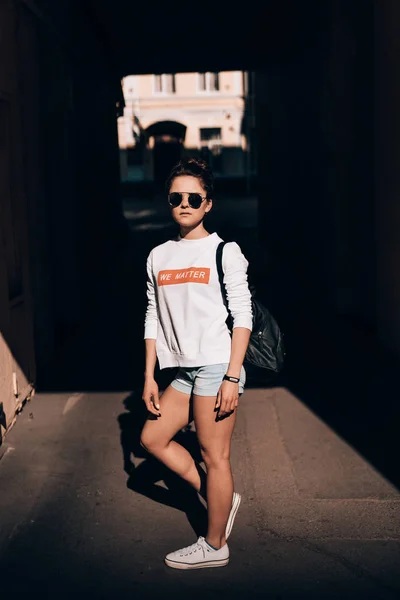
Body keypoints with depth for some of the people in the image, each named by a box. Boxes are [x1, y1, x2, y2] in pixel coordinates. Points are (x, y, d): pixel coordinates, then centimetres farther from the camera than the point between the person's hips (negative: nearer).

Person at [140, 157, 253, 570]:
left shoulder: (224, 251, -4)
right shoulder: (157, 257, 12)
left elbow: (242, 316, -8)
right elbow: (153, 318, 14)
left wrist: (232, 377, -15)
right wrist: (149, 376, 9)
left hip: (216, 366, -7)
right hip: (183, 370, 7)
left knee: (214, 455, 0)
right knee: (152, 438, 12)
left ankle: (214, 546, 17)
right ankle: (218, 498, 26)